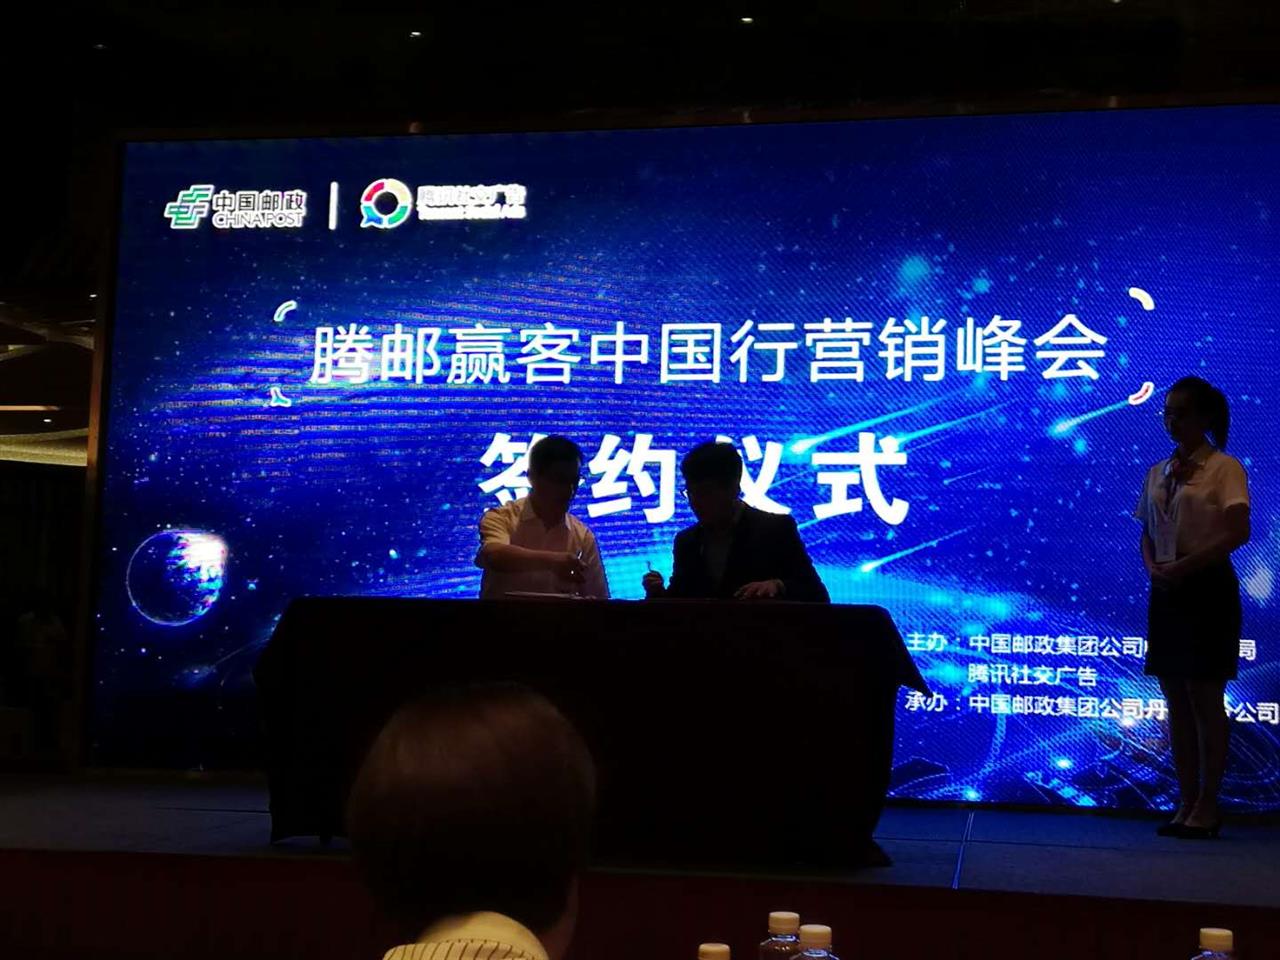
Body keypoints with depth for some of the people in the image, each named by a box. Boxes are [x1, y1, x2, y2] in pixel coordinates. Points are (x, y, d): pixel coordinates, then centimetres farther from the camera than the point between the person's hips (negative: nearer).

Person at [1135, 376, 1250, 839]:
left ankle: (1207, 807, 6)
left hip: (1207, 587, -6)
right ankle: (1186, 804, 14)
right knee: (1176, 702, 7)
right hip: (1166, 591, 6)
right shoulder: (1157, 473, 13)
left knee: (1204, 697, -3)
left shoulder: (1224, 468, -5)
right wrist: (1152, 567, -5)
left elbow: (1238, 531, -16)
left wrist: (1183, 566, -18)